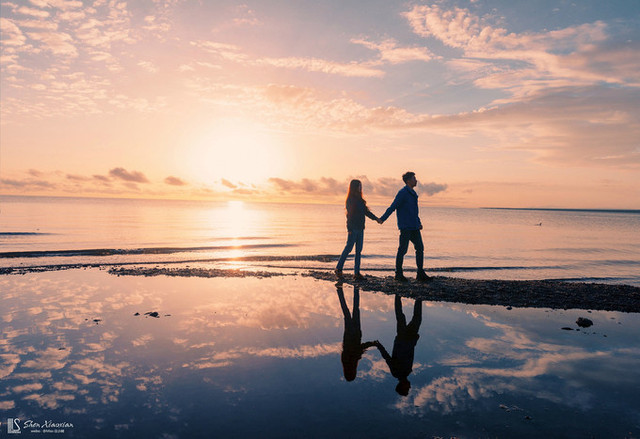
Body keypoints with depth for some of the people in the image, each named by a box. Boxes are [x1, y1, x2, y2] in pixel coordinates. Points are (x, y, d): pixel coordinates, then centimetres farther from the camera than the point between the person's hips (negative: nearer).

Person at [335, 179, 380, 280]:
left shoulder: (360, 199, 15)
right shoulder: (350, 200, -8)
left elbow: (366, 211, 18)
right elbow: (350, 214, -14)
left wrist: (376, 218, 9)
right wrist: (349, 229, -18)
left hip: (360, 228, 8)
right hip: (353, 228, -8)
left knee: (359, 250, 6)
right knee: (349, 248, -5)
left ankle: (357, 272, 8)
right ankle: (338, 268, 8)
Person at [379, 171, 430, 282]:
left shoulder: (413, 193, 18)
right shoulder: (402, 193, -9)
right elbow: (393, 207, -15)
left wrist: (419, 223, 23)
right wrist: (382, 219, -20)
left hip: (414, 227, 8)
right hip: (405, 227, -8)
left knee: (420, 248, 4)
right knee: (403, 249, -3)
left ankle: (421, 274, 9)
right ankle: (398, 273, 7)